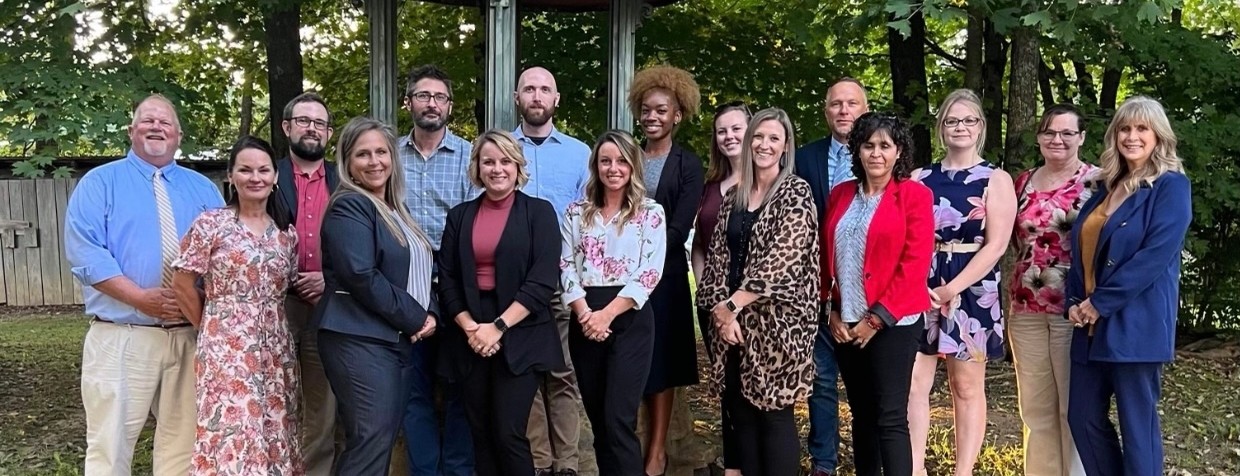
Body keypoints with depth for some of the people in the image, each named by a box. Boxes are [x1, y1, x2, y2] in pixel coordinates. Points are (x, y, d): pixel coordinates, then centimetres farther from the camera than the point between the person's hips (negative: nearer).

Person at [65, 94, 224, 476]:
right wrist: (141, 298, -18)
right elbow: (84, 252, -8)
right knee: (111, 443, -2)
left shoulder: (203, 188, 15)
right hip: (122, 336, -3)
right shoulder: (100, 182, 4)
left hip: (192, 335, 4)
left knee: (182, 440, 11)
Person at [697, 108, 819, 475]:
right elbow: (718, 254, 9)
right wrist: (720, 307, -6)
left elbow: (780, 259, -15)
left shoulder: (796, 193, -5)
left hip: (775, 320, -6)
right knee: (740, 411, 9)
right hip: (733, 318, 6)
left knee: (774, 413, -1)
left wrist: (733, 305, -15)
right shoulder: (735, 196, 13)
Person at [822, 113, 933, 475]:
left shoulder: (915, 195, -5)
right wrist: (831, 311, 2)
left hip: (892, 322, -5)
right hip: (846, 324, 5)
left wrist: (877, 318, -13)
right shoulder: (840, 195, 11)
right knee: (861, 414, 12)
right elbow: (825, 257, 12)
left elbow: (915, 264, -11)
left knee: (890, 418, -5)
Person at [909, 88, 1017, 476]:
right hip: (920, 291, 3)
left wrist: (952, 288, -16)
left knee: (967, 388, 5)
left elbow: (996, 245, -8)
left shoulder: (996, 180, 1)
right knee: (913, 384, -2)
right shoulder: (920, 178, 9)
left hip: (972, 293, -2)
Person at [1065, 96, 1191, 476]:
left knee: (1137, 425, -1)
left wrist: (1100, 303, -17)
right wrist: (1075, 301, 0)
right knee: (1083, 417, 10)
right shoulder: (1107, 187, 16)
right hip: (1091, 325, 7)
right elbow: (1081, 249, 16)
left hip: (1135, 325, -7)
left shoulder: (1171, 186, -5)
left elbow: (1155, 255, -16)